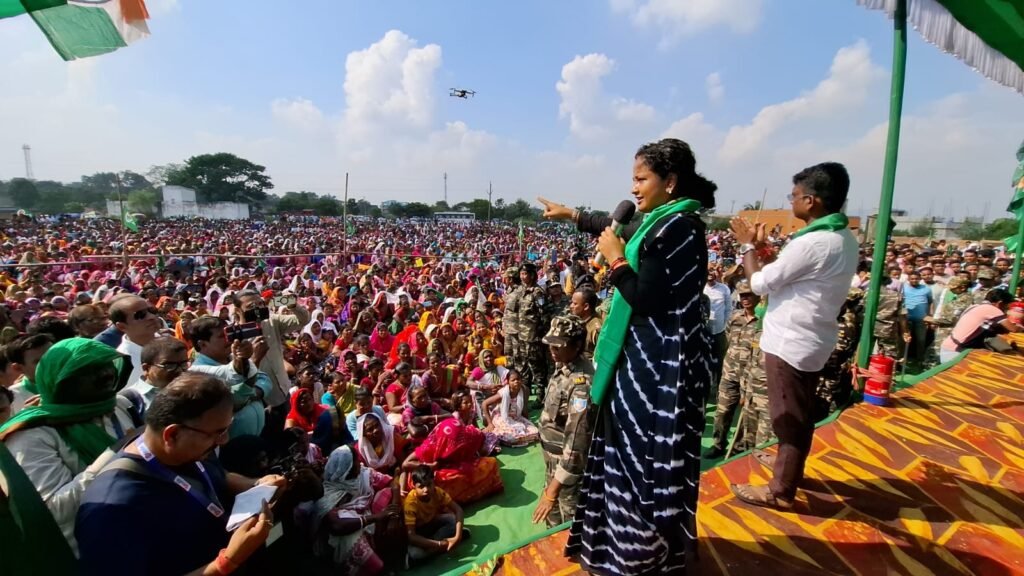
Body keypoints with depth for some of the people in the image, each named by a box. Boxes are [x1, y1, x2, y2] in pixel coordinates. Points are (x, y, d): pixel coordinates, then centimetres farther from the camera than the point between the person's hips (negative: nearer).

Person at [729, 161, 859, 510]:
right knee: (798, 413, 24)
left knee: (789, 416, 3)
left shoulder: (813, 243, -26)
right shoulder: (844, 239, 5)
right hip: (811, 338, 9)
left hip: (791, 341, -9)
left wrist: (748, 245, -3)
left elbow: (760, 283, -16)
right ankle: (789, 464, 43)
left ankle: (780, 490, 18)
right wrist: (765, 246, 6)